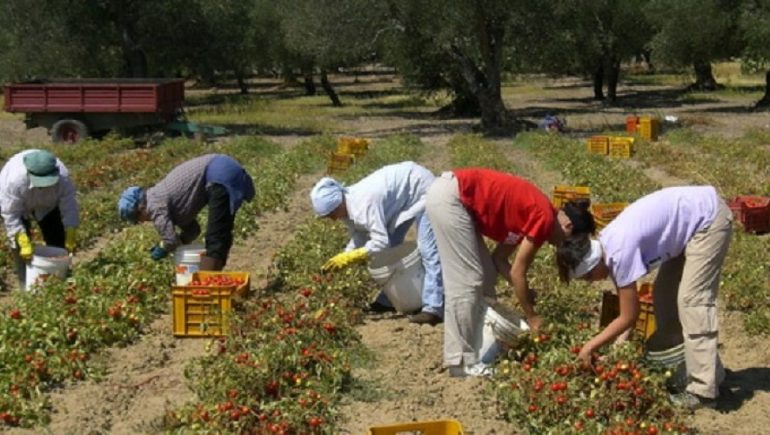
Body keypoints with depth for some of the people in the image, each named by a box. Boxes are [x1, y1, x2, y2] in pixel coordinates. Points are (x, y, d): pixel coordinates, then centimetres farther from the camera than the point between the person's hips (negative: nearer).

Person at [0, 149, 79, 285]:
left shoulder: (62, 177, -39)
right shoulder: (14, 180, -45)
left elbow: (69, 208, -30)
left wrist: (71, 239, -34)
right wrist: (24, 243, -40)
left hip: (47, 205, 3)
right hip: (16, 205, -3)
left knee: (57, 239, 2)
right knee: (19, 242, -13)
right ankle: (26, 281, -3)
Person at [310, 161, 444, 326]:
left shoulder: (364, 204, -34)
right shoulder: (348, 205, -5)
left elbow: (380, 243, -34)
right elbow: (359, 238, 6)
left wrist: (347, 258, -29)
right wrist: (339, 260, -7)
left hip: (421, 188, -10)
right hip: (404, 196, 10)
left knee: (428, 251, -17)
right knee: (391, 248, 13)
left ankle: (434, 309, -20)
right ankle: (387, 300, 20)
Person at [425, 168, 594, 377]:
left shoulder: (533, 213, 16)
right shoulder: (545, 220, -10)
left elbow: (500, 258, 18)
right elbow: (518, 272, -7)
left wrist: (523, 292, 10)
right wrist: (533, 318, 2)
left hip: (449, 193, 10)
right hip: (449, 197, -10)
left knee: (486, 274, 13)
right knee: (467, 281, -7)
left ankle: (482, 347, 18)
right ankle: (463, 361, -2)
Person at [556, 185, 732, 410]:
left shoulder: (621, 252, -27)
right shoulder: (607, 243, -1)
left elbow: (629, 317, -18)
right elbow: (625, 307, 9)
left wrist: (591, 346, -10)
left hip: (709, 218, -10)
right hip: (694, 213, 10)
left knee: (692, 301, -13)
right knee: (665, 294, 13)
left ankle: (703, 390, -11)